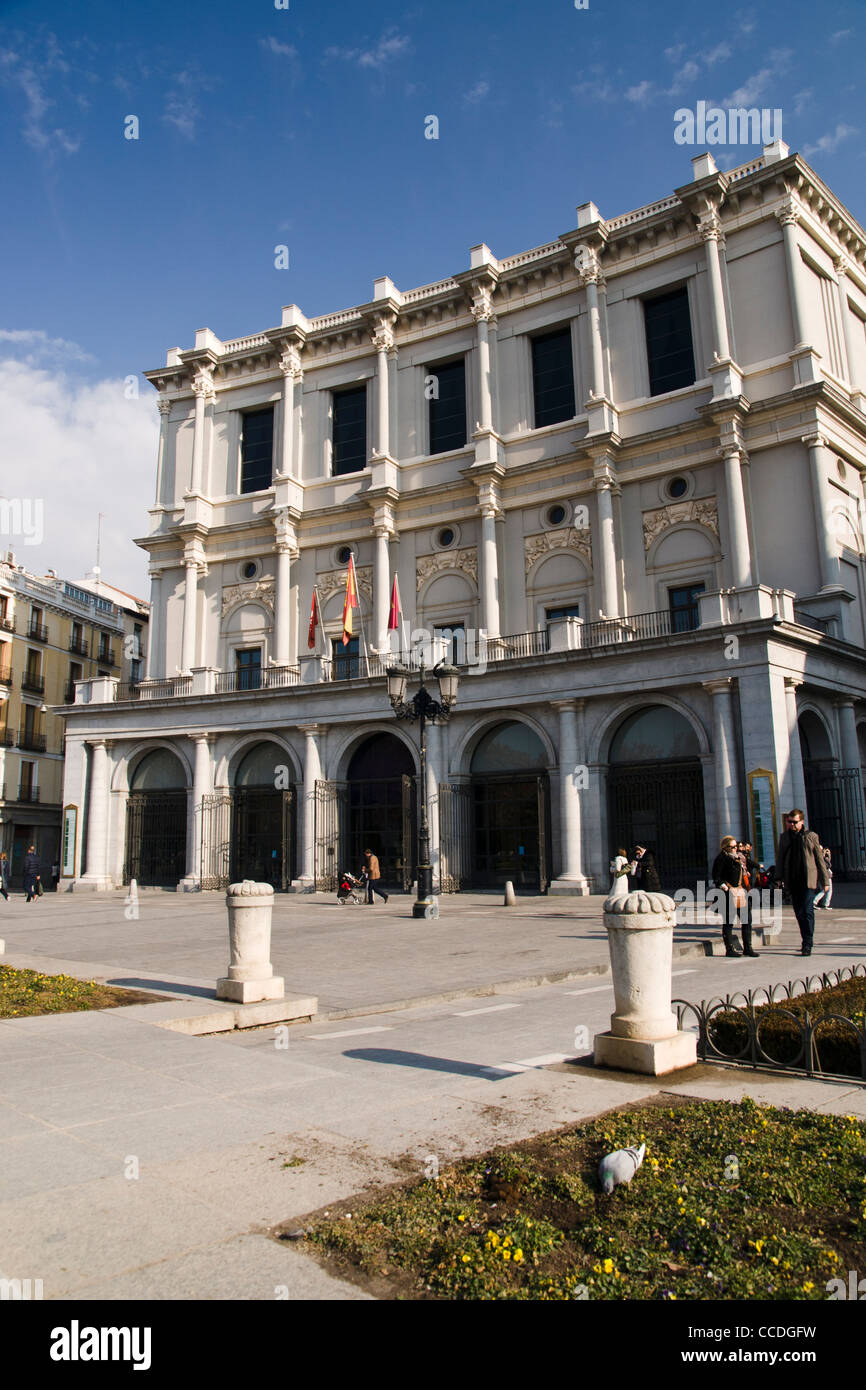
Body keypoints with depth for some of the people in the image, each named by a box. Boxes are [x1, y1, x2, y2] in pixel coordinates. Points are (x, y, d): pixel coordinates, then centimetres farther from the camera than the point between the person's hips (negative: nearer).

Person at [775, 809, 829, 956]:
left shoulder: (811, 836, 2)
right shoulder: (785, 836, 11)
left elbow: (820, 859, 4)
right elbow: (780, 857, 13)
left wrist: (825, 881, 2)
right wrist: (779, 877, 6)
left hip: (809, 880, -4)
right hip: (793, 881, 4)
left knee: (807, 911, -10)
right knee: (799, 912, 9)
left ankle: (807, 944, -8)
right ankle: (806, 941, 21)